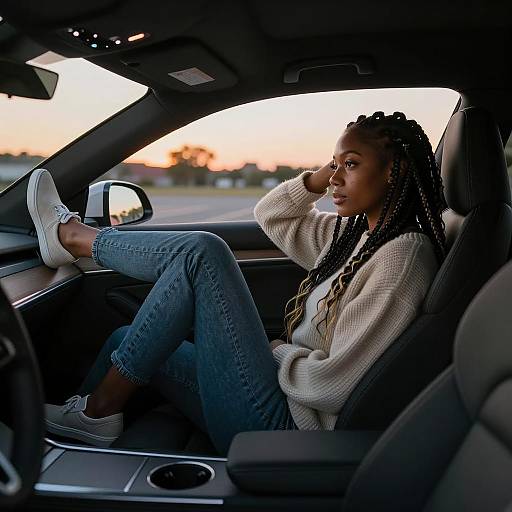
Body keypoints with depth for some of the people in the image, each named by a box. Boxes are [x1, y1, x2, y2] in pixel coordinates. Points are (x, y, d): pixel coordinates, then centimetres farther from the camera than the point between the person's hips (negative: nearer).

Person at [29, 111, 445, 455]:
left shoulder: (403, 256, -18)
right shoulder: (356, 232, 9)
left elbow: (333, 385, -23)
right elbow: (269, 216, 20)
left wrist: (277, 352, -5)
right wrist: (319, 178, 4)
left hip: (282, 427, -9)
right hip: (282, 406, 9)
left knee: (203, 254, -13)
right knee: (127, 339, 15)